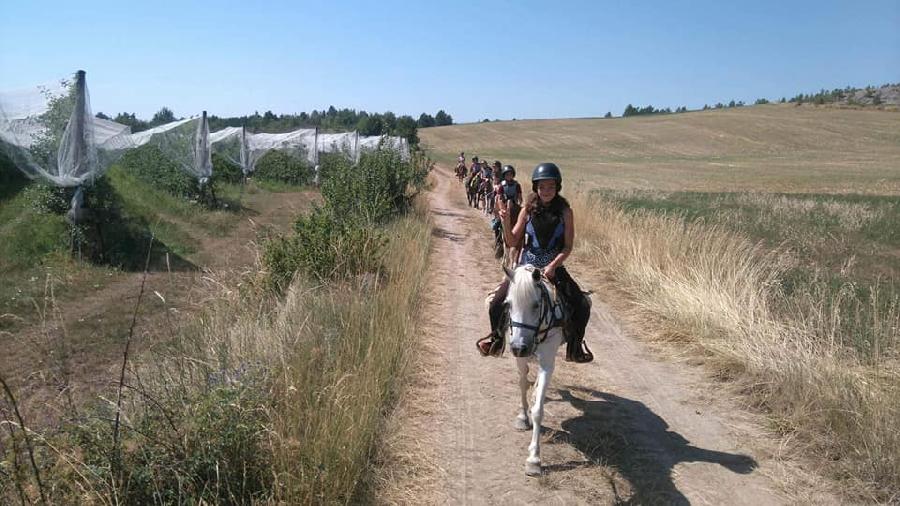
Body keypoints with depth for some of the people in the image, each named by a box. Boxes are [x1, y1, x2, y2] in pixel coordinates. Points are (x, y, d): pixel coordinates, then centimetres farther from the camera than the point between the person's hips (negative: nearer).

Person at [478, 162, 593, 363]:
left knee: (582, 305, -15)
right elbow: (512, 242, 0)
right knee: (497, 302, -14)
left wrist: (553, 265, -19)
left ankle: (575, 343, 11)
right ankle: (497, 335, 17)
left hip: (555, 268, 0)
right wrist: (506, 222, -16)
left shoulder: (565, 212, -3)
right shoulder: (528, 210, -1)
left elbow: (568, 246, -5)